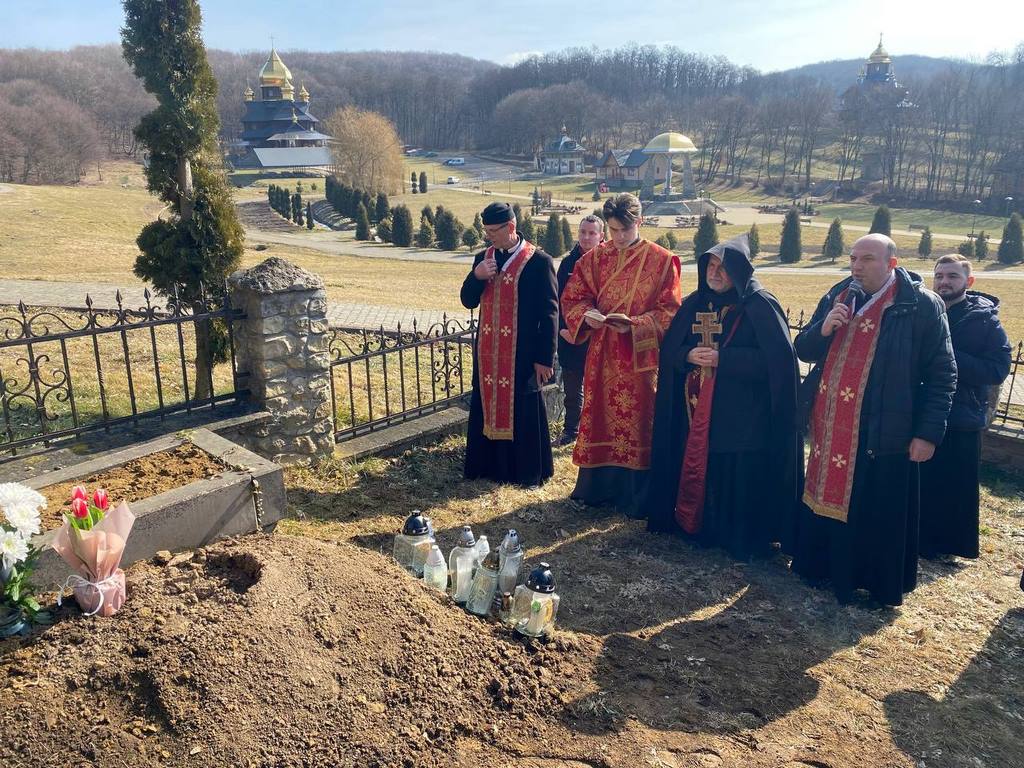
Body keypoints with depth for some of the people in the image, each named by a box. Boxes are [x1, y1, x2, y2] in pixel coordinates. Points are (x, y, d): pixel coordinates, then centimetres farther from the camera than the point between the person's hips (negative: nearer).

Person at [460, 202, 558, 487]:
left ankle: (528, 472, 20)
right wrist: (476, 276, -12)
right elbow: (468, 301, 9)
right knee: (488, 406, 12)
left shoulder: (539, 261, -10)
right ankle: (489, 465, 27)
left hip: (522, 354, -5)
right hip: (488, 352, 5)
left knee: (522, 412, 5)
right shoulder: (483, 258, 8)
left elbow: (549, 312, -10)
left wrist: (545, 358, -12)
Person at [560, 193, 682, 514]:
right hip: (602, 355, 3)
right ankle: (596, 486, 25)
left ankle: (634, 494, 17)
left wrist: (634, 325, -21)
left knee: (638, 420, 4)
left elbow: (670, 311, -6)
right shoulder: (594, 258, 5)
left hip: (641, 354, -3)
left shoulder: (662, 260, -4)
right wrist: (586, 315, -15)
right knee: (599, 416, 10)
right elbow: (572, 298, 6)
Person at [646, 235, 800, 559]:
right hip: (696, 411, 5)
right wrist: (688, 356, -12)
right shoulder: (694, 304, 9)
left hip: (743, 415, -5)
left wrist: (722, 359, -18)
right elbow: (669, 349, 11)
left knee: (739, 478, -1)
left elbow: (778, 359, -15)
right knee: (696, 470, 8)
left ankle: (743, 538, 15)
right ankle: (696, 527, 25)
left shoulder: (759, 306, -7)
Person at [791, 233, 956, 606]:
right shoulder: (837, 297, 6)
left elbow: (942, 374, -7)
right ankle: (822, 565, 36)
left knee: (877, 514, 7)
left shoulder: (921, 305, -9)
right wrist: (823, 329, -13)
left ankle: (880, 585, 25)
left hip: (883, 433, -5)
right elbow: (803, 350, 8)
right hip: (830, 428, 5)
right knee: (825, 499, 17)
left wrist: (929, 432, -11)